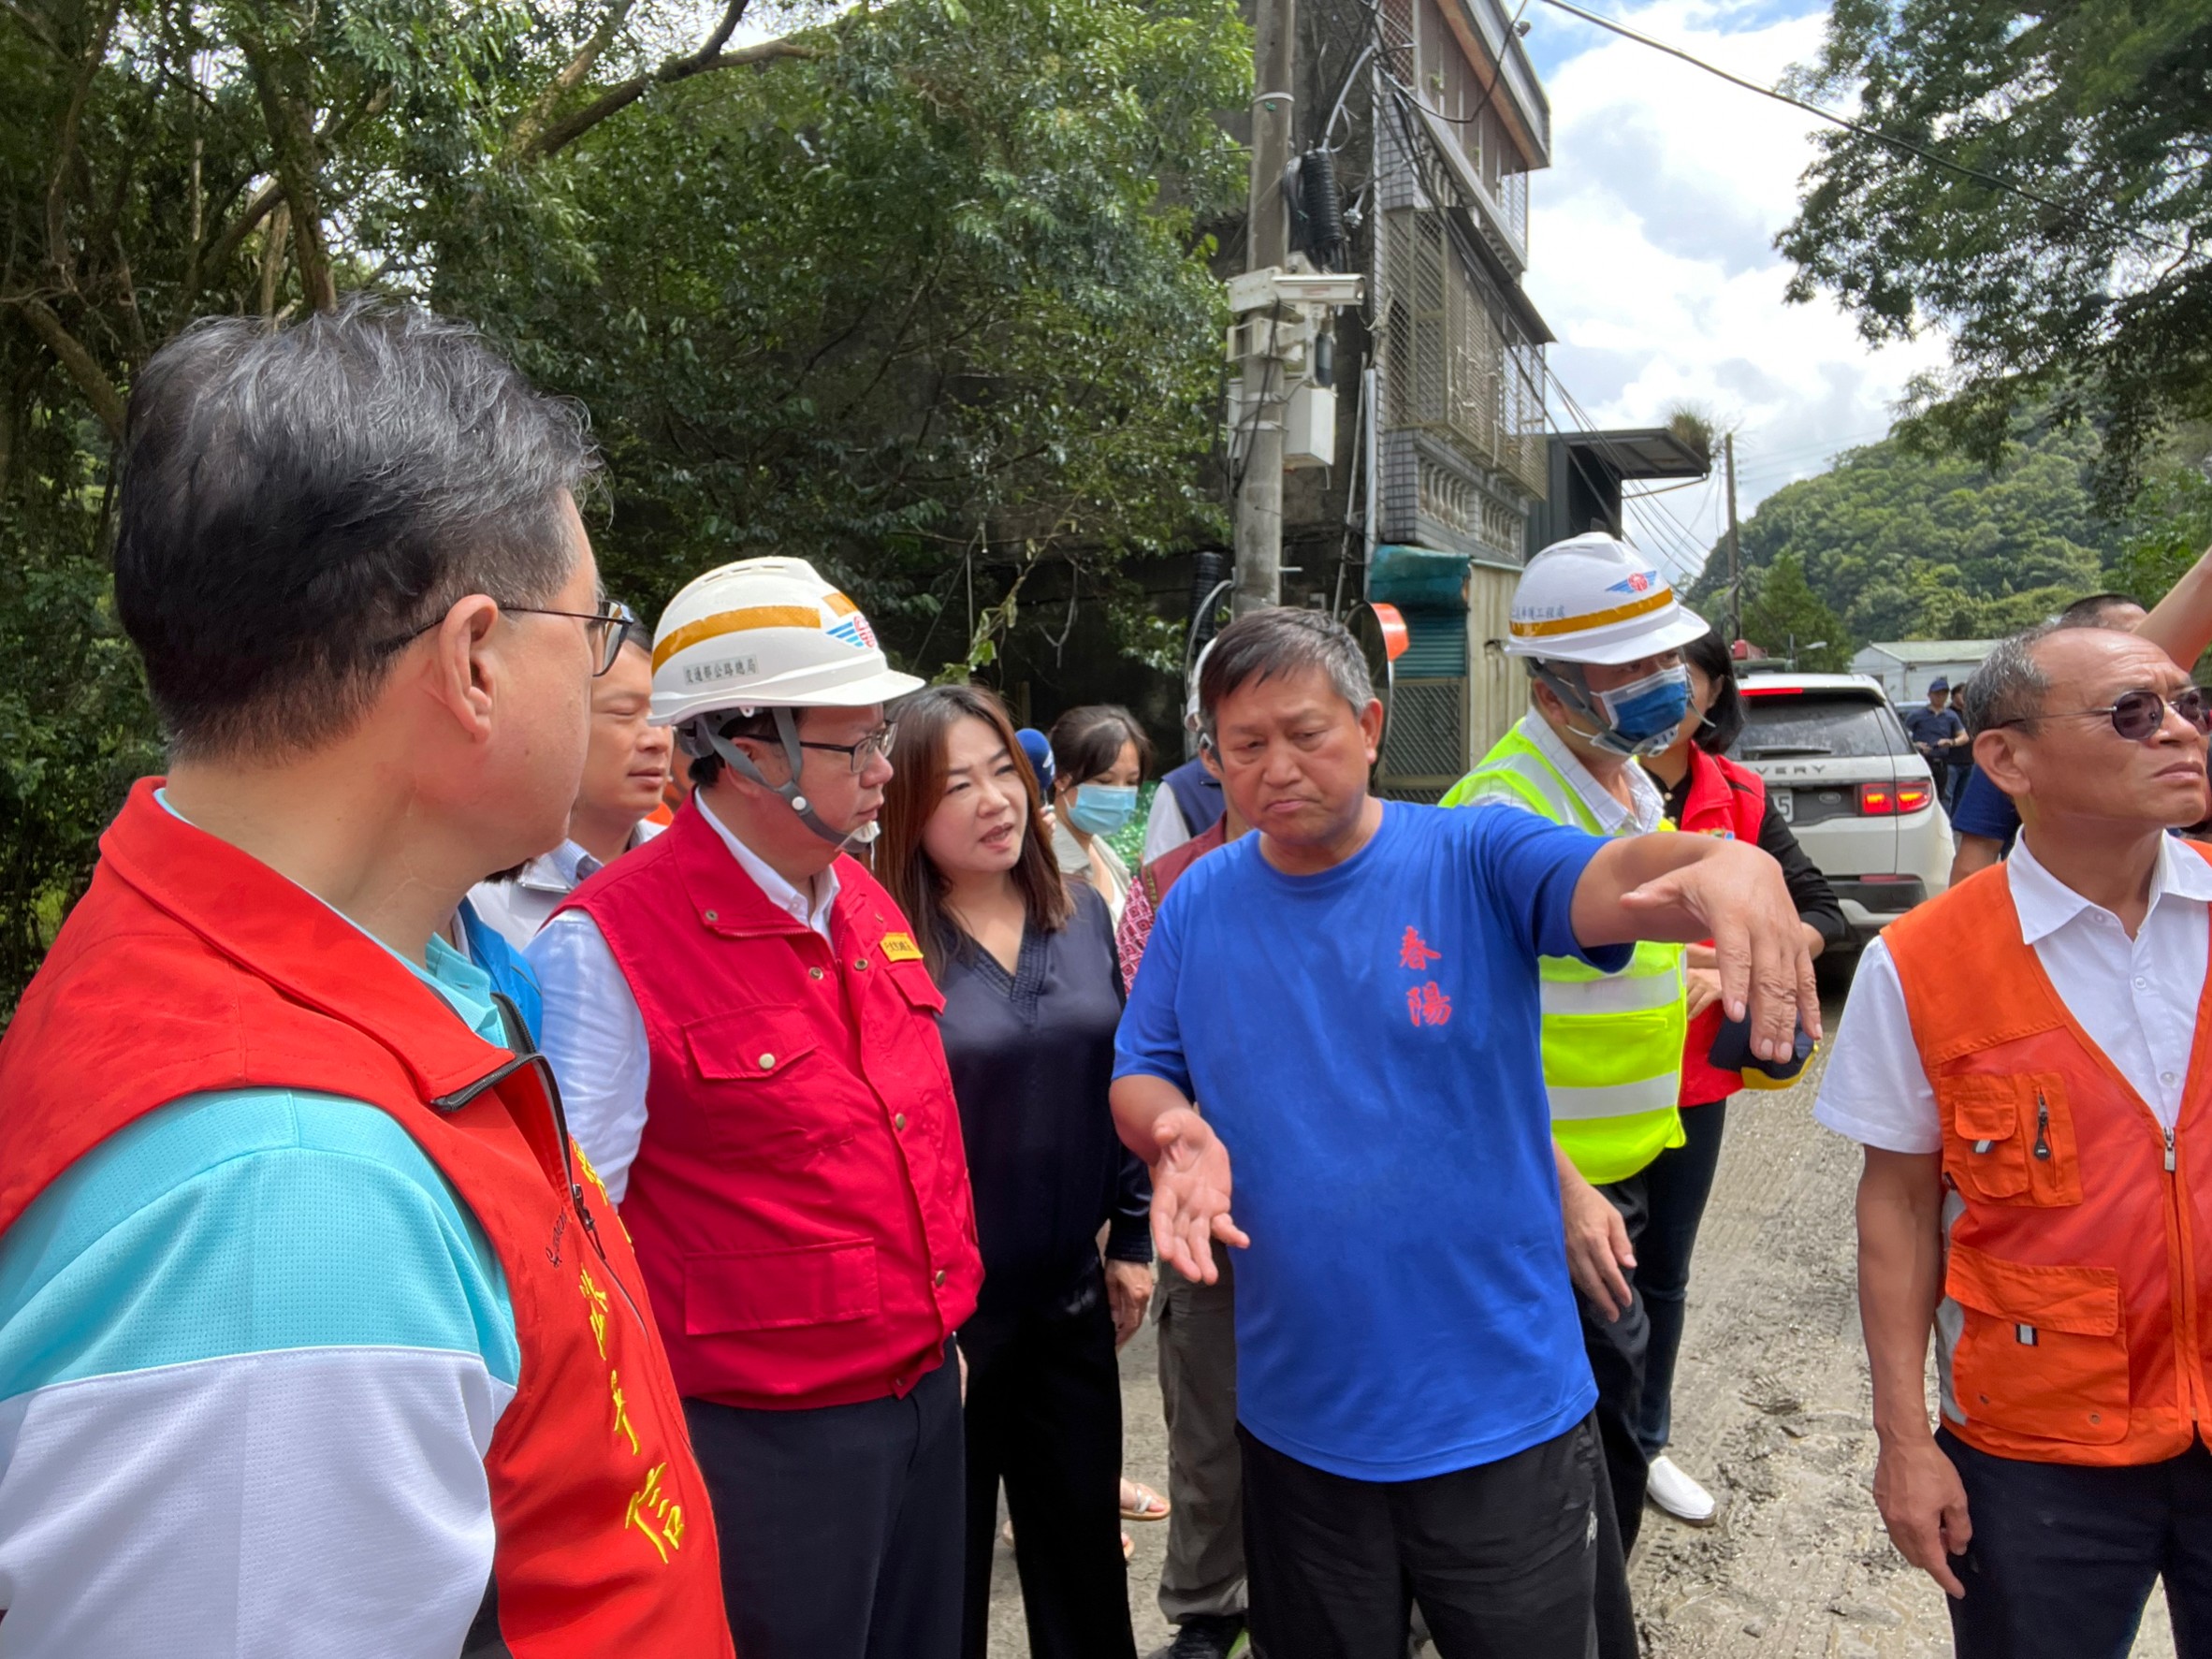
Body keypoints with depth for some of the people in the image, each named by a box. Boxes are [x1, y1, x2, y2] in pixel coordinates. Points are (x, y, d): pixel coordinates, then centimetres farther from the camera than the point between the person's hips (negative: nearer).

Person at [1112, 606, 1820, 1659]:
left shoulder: (1475, 859, -11)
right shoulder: (1199, 903, -1)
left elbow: (1613, 878, -28)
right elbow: (1140, 1075, 5)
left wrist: (1727, 862, -51)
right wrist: (1171, 1128, -18)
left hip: (1504, 1418, -2)